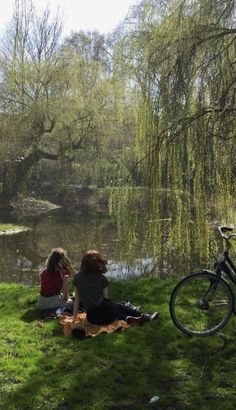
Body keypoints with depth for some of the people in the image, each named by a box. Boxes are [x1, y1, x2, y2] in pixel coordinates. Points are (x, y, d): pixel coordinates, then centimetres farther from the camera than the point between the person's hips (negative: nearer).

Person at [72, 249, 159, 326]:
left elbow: (77, 299, 7)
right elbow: (106, 298, -1)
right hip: (105, 314, -3)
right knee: (124, 306, 27)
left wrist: (74, 316, 15)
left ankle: (128, 319, 12)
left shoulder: (77, 277, 3)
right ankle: (146, 317, 38)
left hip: (92, 318, 4)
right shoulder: (101, 278, -6)